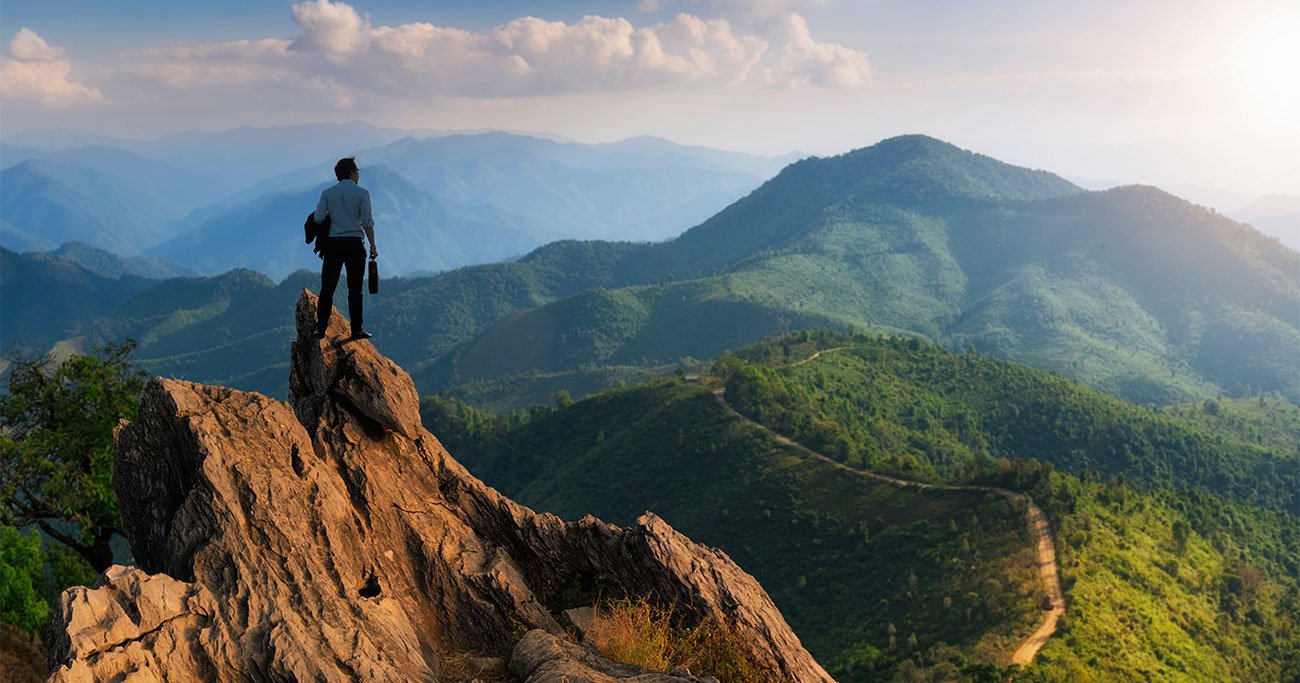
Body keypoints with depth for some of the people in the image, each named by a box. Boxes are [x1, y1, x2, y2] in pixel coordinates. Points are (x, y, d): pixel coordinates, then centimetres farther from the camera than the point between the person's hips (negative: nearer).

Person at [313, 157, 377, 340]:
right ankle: (357, 329, 3)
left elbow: (318, 218, 0)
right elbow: (367, 222, -5)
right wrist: (372, 246, -1)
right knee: (355, 289, 3)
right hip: (354, 244, -2)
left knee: (327, 289, 6)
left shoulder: (327, 193, 7)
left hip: (333, 243, 2)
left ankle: (321, 329, 4)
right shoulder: (361, 193, 1)